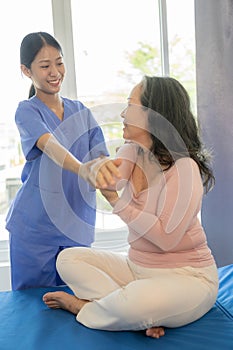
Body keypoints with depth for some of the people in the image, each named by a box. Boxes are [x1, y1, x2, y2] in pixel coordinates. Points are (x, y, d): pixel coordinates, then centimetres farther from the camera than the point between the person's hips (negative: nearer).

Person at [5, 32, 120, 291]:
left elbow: (101, 158, -1)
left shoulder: (81, 112, 8)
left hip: (77, 226, 4)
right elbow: (50, 146, -29)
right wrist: (83, 169, -49)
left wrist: (109, 171, -26)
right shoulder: (27, 112, -8)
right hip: (34, 228, -4)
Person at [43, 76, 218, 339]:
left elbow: (167, 238, -23)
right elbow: (110, 183, -17)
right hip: (136, 267, 8)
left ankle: (82, 306, -2)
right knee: (68, 258, 0)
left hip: (186, 276, -8)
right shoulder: (131, 152, 3)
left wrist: (116, 201, -25)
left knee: (135, 303, -37)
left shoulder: (183, 168, -20)